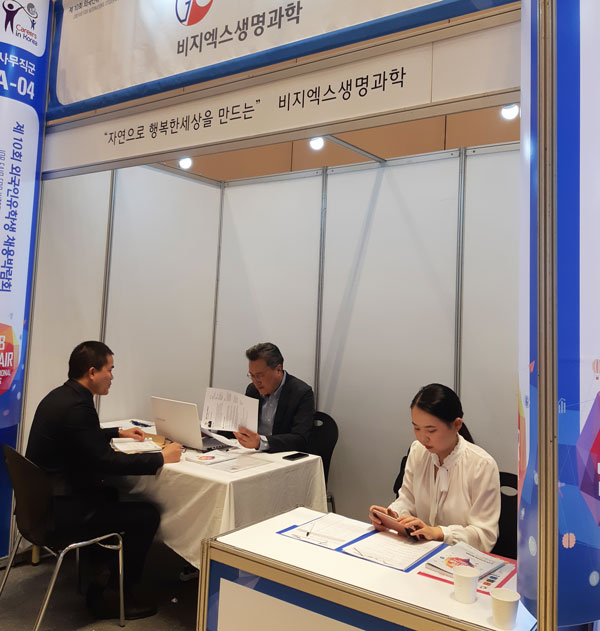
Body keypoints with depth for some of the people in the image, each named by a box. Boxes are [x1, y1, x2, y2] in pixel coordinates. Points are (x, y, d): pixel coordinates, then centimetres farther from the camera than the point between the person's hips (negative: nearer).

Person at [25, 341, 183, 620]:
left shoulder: (59, 396, 5)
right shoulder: (77, 406, -25)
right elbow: (106, 461, -26)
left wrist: (118, 432, 27)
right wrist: (160, 458, -19)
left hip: (43, 497, 10)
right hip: (61, 511, -10)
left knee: (112, 494, 29)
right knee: (148, 515, -4)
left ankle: (99, 571, 33)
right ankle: (110, 595, 11)